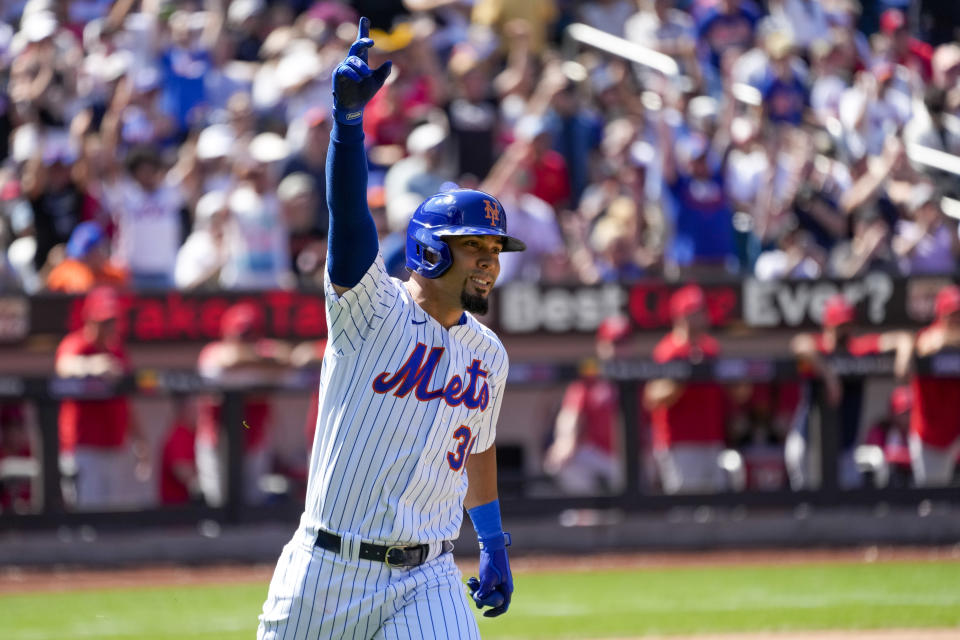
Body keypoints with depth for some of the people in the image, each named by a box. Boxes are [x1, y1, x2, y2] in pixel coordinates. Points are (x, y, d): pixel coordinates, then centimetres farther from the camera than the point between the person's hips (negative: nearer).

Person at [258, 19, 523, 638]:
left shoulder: (488, 353, 9)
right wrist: (349, 117, -39)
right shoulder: (372, 307, -8)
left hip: (425, 580, 4)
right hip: (327, 571, -4)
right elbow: (348, 214, -24)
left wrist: (494, 544, 27)